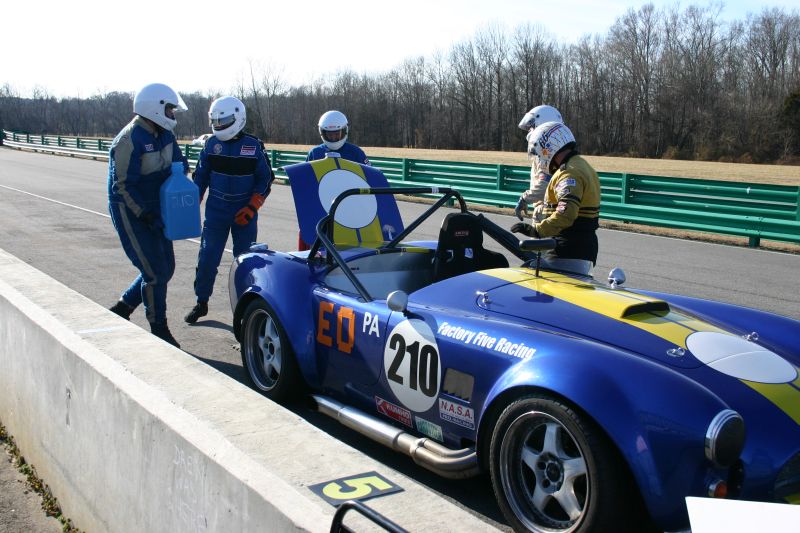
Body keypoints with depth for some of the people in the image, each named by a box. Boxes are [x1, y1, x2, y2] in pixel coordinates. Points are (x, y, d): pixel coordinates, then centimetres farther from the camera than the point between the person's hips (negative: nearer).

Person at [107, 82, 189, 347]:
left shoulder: (164, 134, 4)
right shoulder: (129, 140, -21)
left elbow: (180, 164, 16)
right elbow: (123, 186, -21)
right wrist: (146, 216, -23)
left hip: (154, 209, 9)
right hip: (130, 212, -9)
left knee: (165, 267, 12)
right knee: (155, 272, -7)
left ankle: (122, 308, 28)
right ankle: (159, 329, 8)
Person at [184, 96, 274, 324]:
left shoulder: (254, 146, -4)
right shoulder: (211, 144, 1)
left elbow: (265, 179, -1)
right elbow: (200, 177, 8)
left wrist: (252, 207, -10)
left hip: (245, 214, -1)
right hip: (216, 211, 1)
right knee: (207, 258, 0)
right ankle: (201, 302, 14)